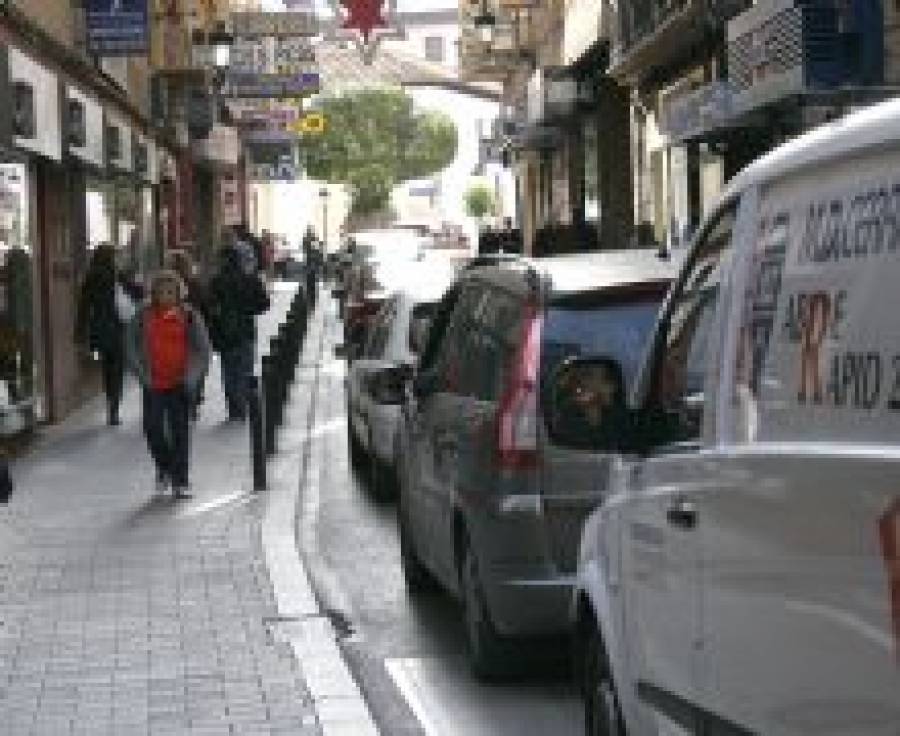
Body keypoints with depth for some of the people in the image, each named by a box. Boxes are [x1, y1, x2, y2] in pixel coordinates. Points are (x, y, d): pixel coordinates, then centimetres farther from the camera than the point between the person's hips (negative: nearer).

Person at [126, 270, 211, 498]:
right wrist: (142, 373, -1)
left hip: (179, 384, -1)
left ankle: (180, 481, 6)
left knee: (180, 431, -2)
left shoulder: (189, 317, 0)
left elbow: (203, 350, 3)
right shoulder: (143, 317, 2)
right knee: (152, 428, -1)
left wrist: (192, 377, -5)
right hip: (154, 385, 1)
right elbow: (132, 348, 8)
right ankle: (164, 467, 26)